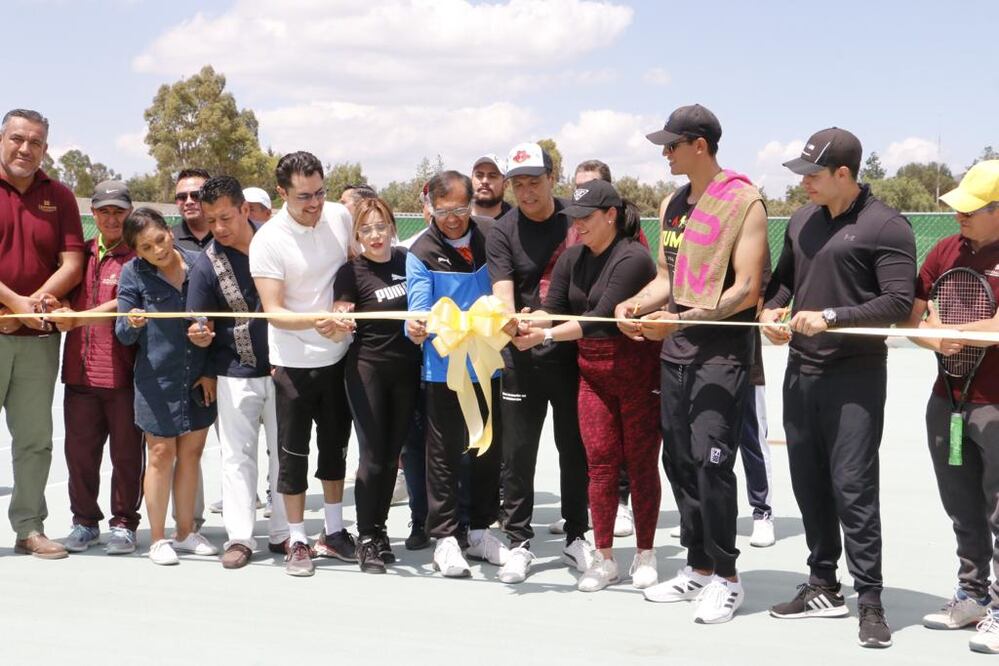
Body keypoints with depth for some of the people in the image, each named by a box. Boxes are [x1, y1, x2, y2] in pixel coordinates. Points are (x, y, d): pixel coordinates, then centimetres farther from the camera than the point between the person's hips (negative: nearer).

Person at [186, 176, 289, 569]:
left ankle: (282, 533, 19)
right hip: (236, 374, -2)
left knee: (284, 452, 9)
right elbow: (203, 329, -4)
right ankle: (239, 536, 10)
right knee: (237, 455, 3)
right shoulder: (206, 265, -9)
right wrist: (199, 336, -28)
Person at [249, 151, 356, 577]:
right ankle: (297, 541, 17)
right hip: (294, 362, -4)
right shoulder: (268, 241, -17)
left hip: (338, 356, 4)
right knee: (293, 453, 4)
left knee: (336, 446, 16)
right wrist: (316, 322, -36)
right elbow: (274, 312, -20)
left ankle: (334, 532, 30)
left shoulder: (340, 217, -4)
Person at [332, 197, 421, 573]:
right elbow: (340, 322, -13)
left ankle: (379, 529, 24)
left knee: (392, 455, 10)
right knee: (372, 455, -4)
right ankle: (366, 538, 6)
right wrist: (341, 324, -34)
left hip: (407, 368, 4)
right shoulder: (352, 272, -7)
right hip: (367, 368, -4)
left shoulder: (408, 261, 3)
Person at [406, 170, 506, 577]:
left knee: (489, 449, 14)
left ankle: (480, 531, 28)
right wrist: (416, 327, -38)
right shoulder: (421, 253, -9)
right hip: (444, 369, -4)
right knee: (444, 453, 2)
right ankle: (445, 538, 12)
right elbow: (419, 306, -18)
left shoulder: (492, 236, 0)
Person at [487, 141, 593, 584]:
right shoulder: (502, 232, -1)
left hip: (573, 351, 1)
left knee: (575, 448, 9)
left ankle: (576, 537, 22)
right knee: (517, 452, 2)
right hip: (523, 356, -1)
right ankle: (519, 543, 13)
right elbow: (502, 294, -12)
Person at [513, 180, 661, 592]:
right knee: (600, 461, 3)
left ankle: (645, 555, 15)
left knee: (640, 461, 3)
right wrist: (523, 323, -23)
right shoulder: (572, 259, 6)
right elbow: (553, 309, -1)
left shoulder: (632, 259, -17)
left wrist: (546, 336, -28)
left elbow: (602, 317, -25)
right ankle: (604, 558, 10)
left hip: (638, 369, -6)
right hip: (592, 371, 6)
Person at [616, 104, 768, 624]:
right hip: (675, 348, 8)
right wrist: (637, 303, 1)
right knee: (679, 460, 10)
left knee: (711, 459, -12)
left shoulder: (743, 201, -8)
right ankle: (698, 567, 21)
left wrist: (683, 319, -21)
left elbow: (746, 290, -14)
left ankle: (726, 577, -1)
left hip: (722, 349, -8)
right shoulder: (673, 205, 15)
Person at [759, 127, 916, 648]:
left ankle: (870, 601, 2)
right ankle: (823, 587, 23)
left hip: (855, 378, -7)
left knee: (853, 489, -8)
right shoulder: (802, 220, 12)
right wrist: (771, 310, 3)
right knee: (809, 486, 11)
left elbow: (898, 302, -15)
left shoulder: (886, 227, -10)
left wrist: (831, 317, -22)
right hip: (801, 373, 7)